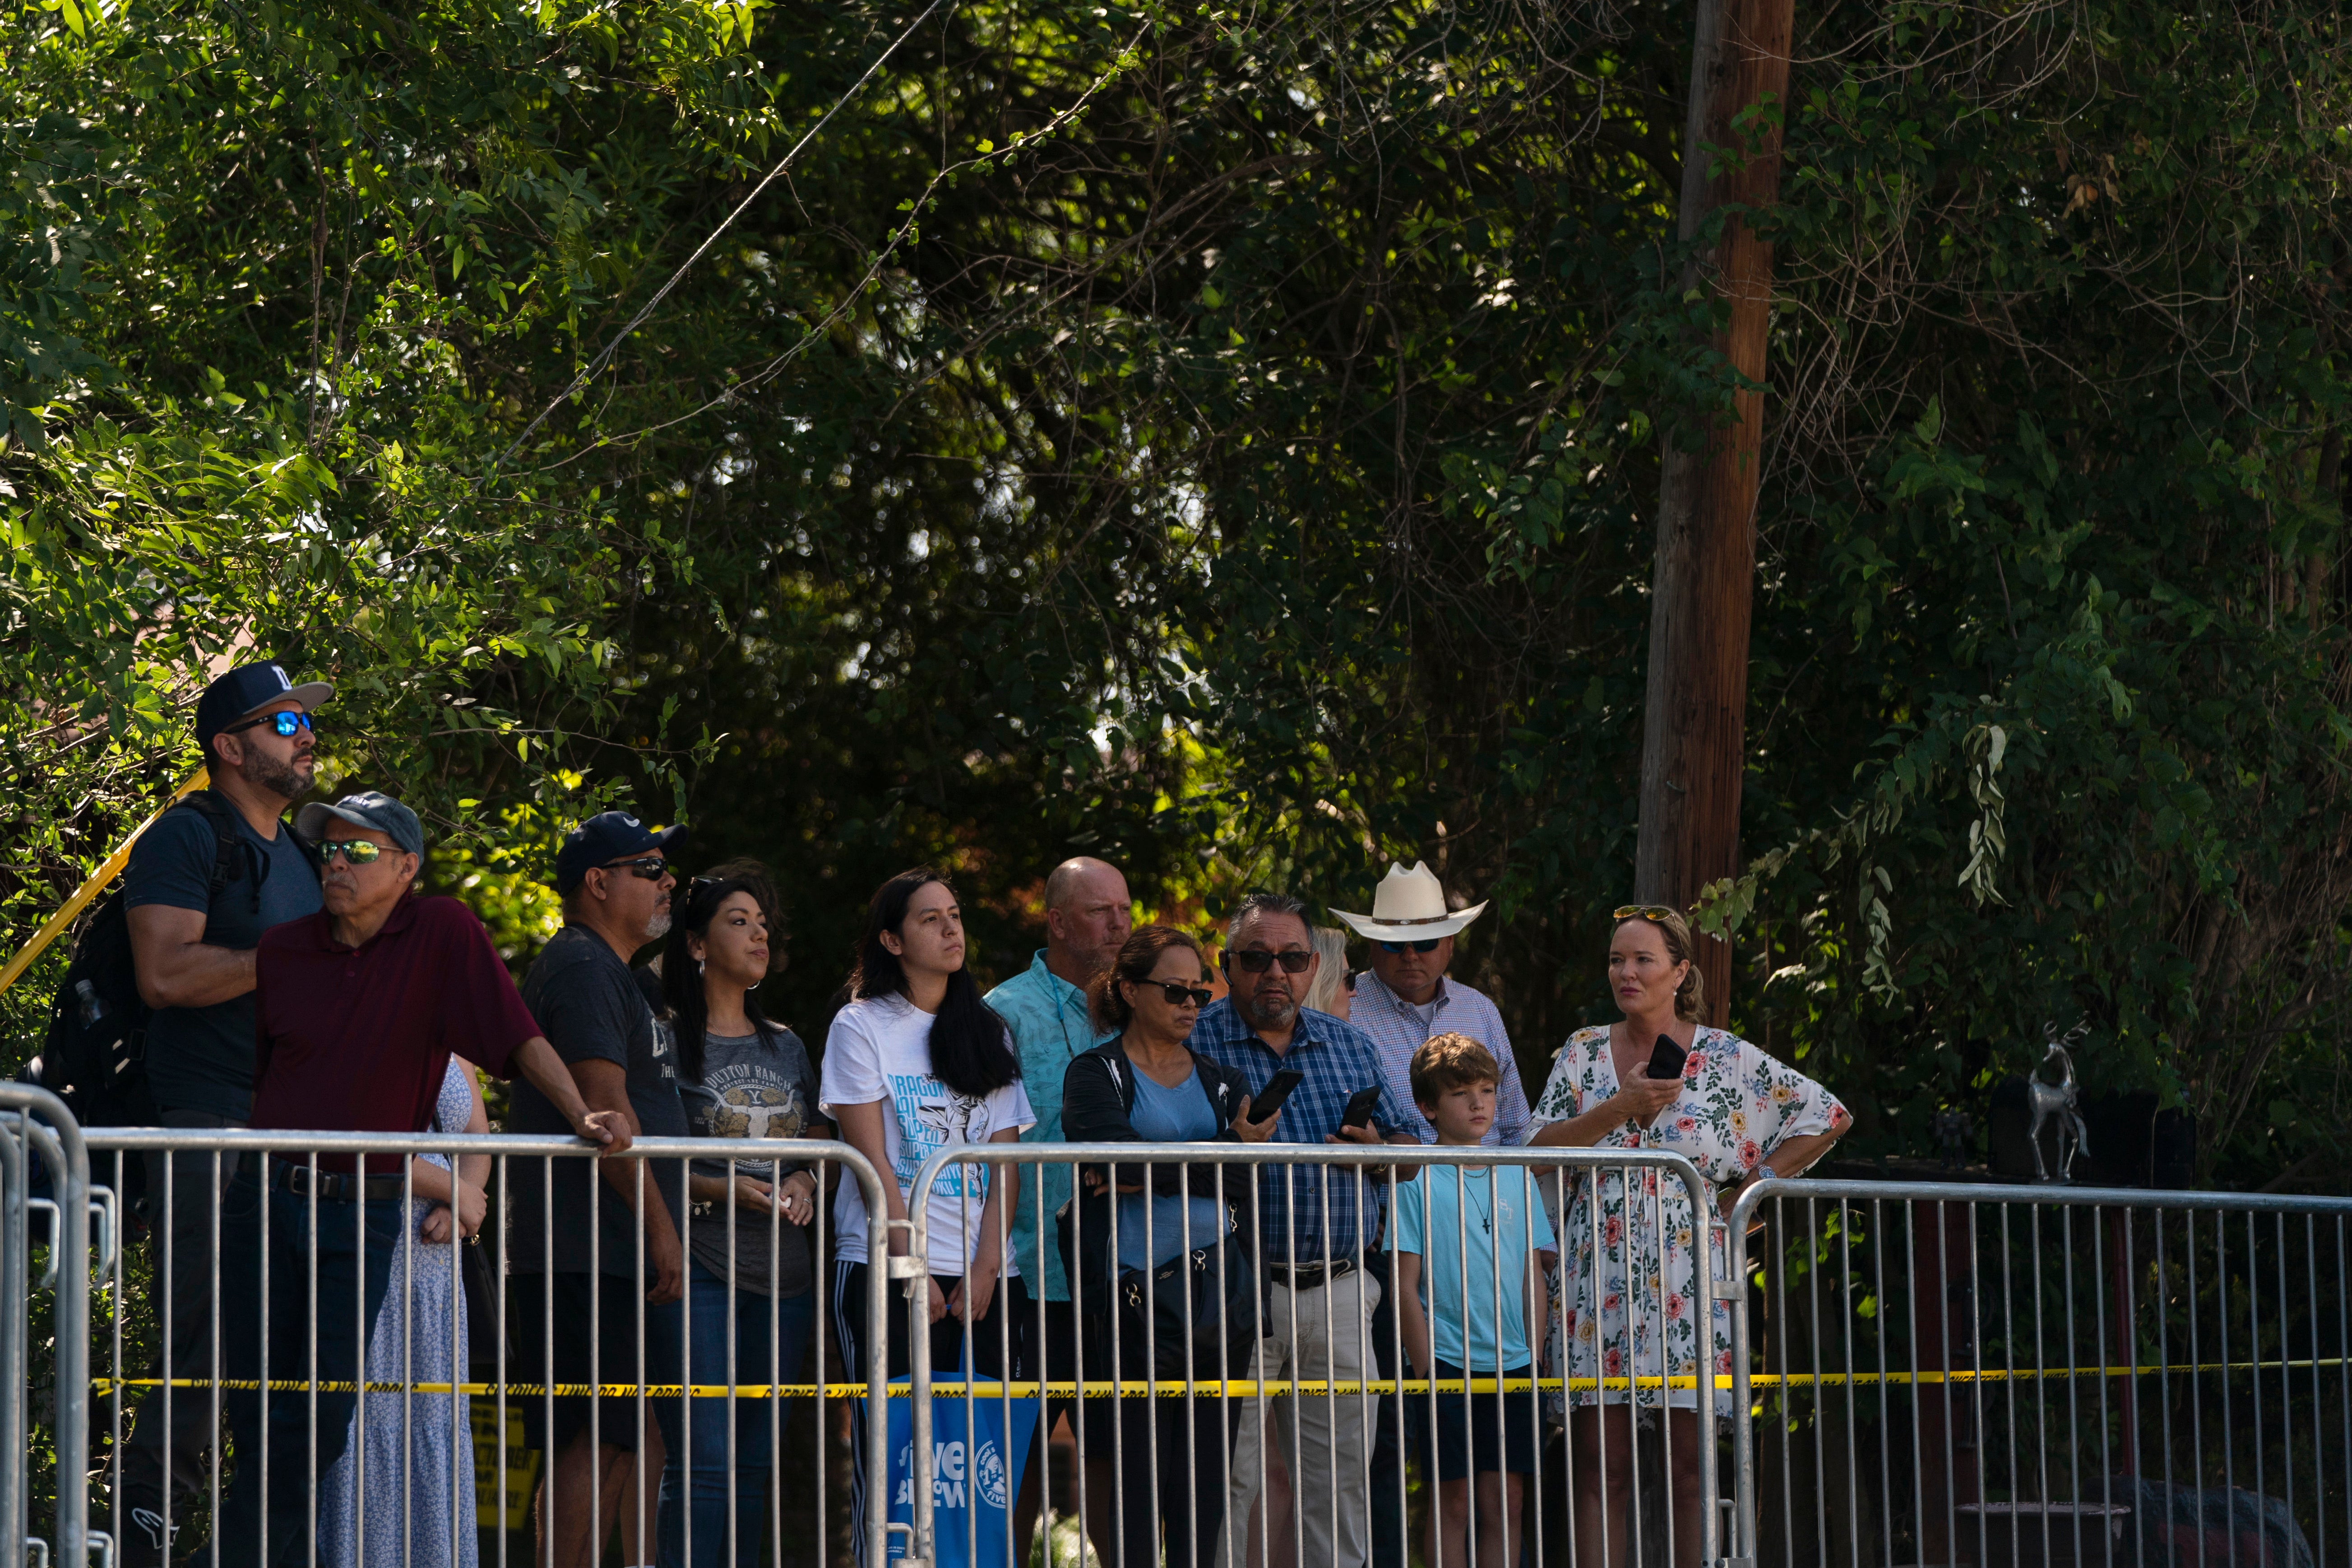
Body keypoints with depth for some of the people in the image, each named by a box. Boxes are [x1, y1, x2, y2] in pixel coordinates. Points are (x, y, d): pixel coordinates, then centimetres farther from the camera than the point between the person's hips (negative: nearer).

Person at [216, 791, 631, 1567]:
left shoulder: (444, 935, -3)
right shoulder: (282, 949, 6)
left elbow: (518, 1036, -7)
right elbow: (249, 1074, 15)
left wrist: (582, 1116, -18)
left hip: (363, 1212, -3)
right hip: (261, 1202, 3)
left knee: (322, 1418, -4)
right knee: (258, 1415, 2)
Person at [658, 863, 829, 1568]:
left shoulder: (787, 1048, 18)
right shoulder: (668, 1041, -1)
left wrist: (803, 1182, 0)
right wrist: (724, 1191, -17)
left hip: (783, 1272, 6)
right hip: (701, 1269, -6)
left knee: (754, 1458, 6)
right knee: (704, 1459, -12)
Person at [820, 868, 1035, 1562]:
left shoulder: (988, 1033, 16)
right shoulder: (861, 1027, 4)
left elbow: (1005, 1159, 9)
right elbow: (871, 1159, -4)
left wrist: (986, 1266, -5)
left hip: (979, 1275, 4)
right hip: (884, 1265, -4)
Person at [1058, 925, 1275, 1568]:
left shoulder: (1219, 1082, 16)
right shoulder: (1096, 1075, 3)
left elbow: (1246, 1182, 1)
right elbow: (1125, 1158, -14)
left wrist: (1153, 1175, -11)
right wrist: (1224, 1152, -5)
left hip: (1218, 1292, 5)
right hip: (1135, 1292, -4)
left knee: (1208, 1466, 3)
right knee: (1141, 1467, -4)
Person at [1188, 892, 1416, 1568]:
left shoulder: (1350, 1046, 16)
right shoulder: (1195, 1042, 0)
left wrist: (1375, 1148, -4)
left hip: (1338, 1291, 5)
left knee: (1343, 1479, 7)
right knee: (1225, 1480, -7)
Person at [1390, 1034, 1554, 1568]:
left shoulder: (1516, 1177, 10)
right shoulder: (1418, 1181, -3)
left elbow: (1533, 1277, 13)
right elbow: (1406, 1283, -5)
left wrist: (1534, 1358, 6)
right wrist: (1426, 1367, -10)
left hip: (1513, 1364, 4)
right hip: (1448, 1361, -4)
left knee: (1508, 1498, 3)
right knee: (1454, 1499, -2)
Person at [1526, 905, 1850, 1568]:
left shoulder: (1727, 1059, 4)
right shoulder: (1584, 1053, 10)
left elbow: (1830, 1116, 6)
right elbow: (1540, 1151, -1)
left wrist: (1751, 1186, 2)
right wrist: (1621, 1107, -12)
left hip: (1689, 1276, -1)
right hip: (1601, 1278, 1)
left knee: (1690, 1462, -2)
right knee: (1601, 1460, -3)